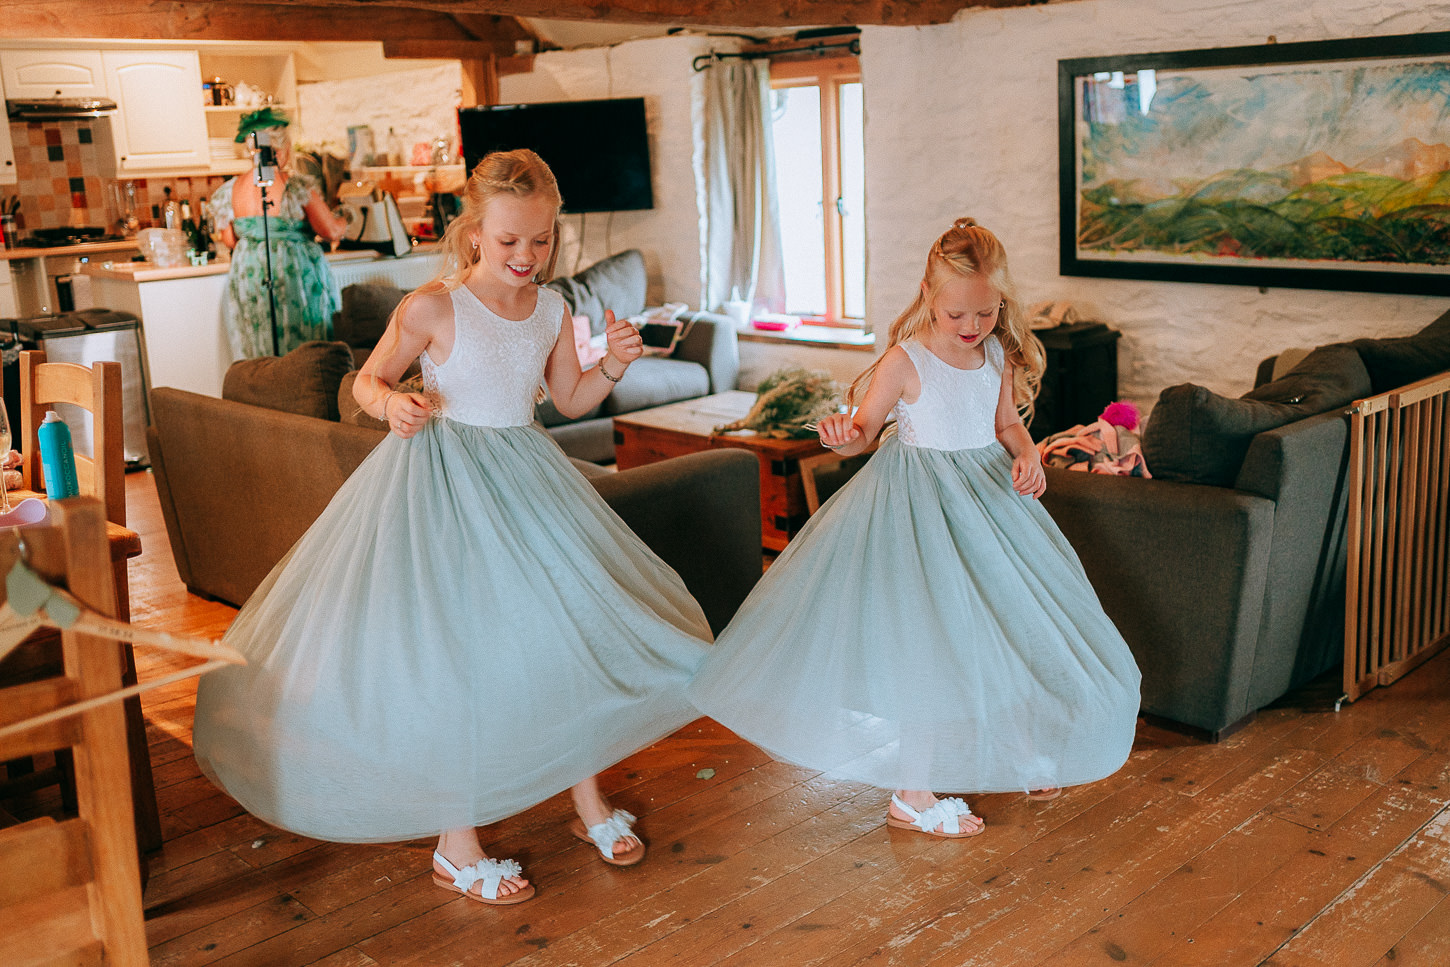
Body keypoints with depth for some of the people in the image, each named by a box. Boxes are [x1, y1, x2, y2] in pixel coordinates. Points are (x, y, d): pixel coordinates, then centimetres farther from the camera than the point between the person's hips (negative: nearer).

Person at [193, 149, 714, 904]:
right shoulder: (432, 308, -14)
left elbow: (570, 400, 12)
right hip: (441, 482, -6)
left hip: (524, 482, 6)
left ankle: (589, 802, 30)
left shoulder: (551, 309, 1)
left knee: (572, 630, 9)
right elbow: (367, 379, -4)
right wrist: (393, 403, -25)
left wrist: (613, 365, -6)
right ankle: (455, 847, 14)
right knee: (449, 651, -2)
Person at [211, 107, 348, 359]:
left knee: (257, 358, 11)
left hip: (247, 275, 4)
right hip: (296, 272, -4)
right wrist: (343, 221, 14)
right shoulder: (298, 186, -13)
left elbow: (229, 241, 9)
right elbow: (331, 232, -8)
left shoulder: (228, 191, 0)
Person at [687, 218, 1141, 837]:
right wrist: (842, 435, -34)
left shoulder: (999, 355, 1)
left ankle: (996, 757, 38)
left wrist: (1026, 456, -5)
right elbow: (863, 430, -12)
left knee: (1003, 622, 14)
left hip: (986, 491, 7)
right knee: (919, 635, -6)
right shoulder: (905, 360, -15)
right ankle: (910, 794, 8)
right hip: (917, 505, -7)